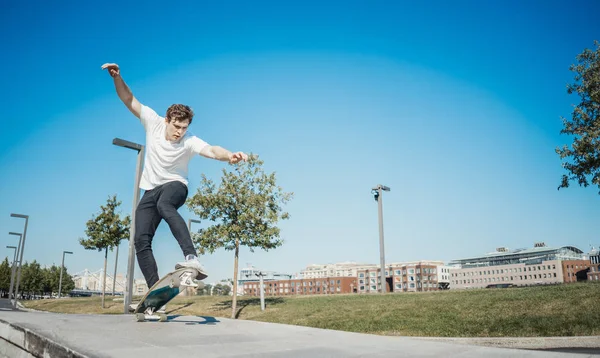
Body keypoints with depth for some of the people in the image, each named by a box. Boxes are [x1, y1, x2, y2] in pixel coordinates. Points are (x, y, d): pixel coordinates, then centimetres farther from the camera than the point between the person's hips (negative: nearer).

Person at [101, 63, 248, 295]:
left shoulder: (190, 142, -21)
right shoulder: (153, 122, -9)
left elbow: (212, 150, -40)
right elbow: (129, 100, -7)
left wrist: (229, 156, -61)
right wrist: (117, 77, -23)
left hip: (175, 186, -4)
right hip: (150, 191, 5)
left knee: (164, 204, -42)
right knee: (141, 241, -7)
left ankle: (192, 258, -53)